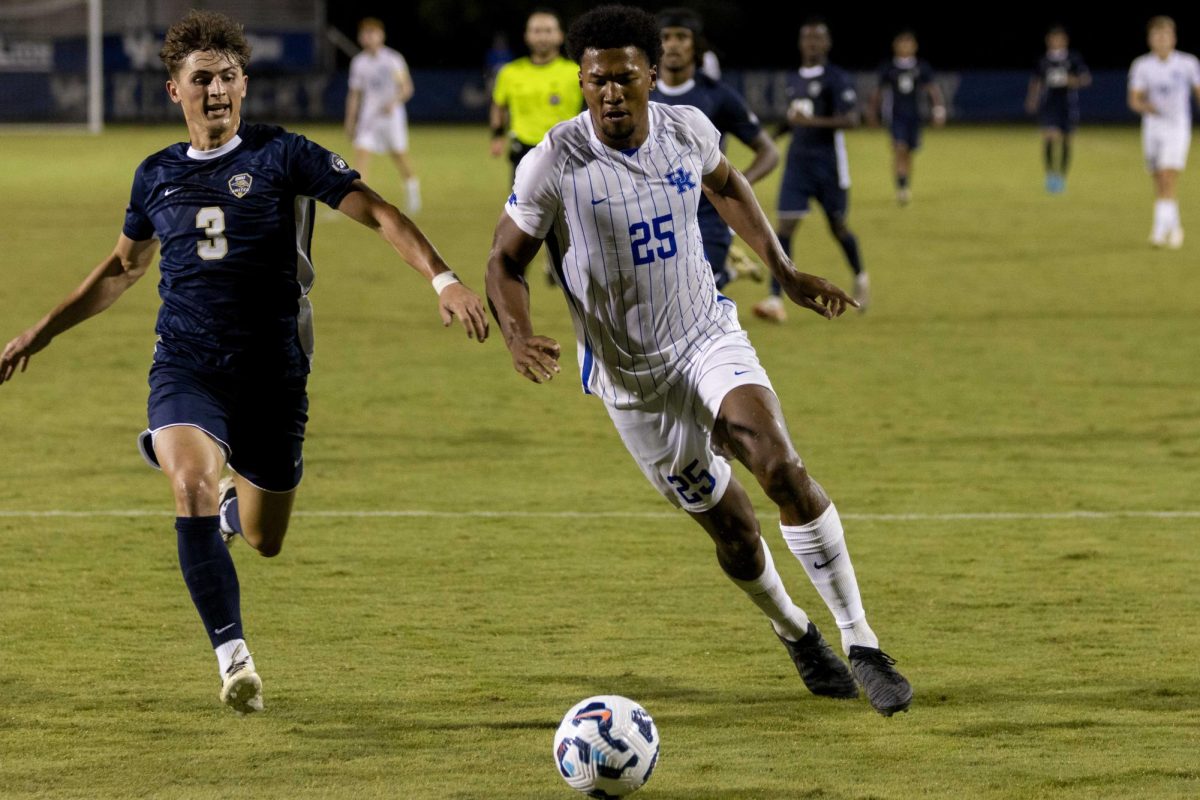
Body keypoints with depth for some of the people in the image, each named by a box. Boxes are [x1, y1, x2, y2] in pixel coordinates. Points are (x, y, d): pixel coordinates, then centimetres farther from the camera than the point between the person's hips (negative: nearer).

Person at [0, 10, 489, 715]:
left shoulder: (282, 155, -3)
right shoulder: (157, 176, 8)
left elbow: (378, 213, -9)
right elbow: (123, 268, 25)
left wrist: (445, 280, -23)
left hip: (273, 371, -1)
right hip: (186, 366, 1)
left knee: (265, 541, 8)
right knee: (193, 484, -29)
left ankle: (234, 506, 48)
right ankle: (232, 655, -24)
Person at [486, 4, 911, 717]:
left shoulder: (688, 129, -7)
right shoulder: (554, 164, -17)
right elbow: (507, 261, -5)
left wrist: (785, 272, 13)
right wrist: (519, 336, -24)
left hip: (709, 337, 1)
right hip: (630, 376, -1)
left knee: (781, 466, -23)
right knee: (731, 526, 3)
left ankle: (861, 642, -17)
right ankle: (796, 633, 34)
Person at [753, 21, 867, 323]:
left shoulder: (837, 79, -9)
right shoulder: (793, 80, 12)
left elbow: (850, 119, -19)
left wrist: (811, 120, -30)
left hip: (829, 163, -5)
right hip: (797, 160, 5)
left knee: (837, 225, 10)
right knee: (785, 225, -8)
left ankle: (860, 278, 39)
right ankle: (776, 300, -14)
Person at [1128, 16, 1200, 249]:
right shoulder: (1141, 66, 0)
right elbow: (1134, 100, -1)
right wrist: (1145, 106, -24)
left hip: (1178, 127, -3)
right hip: (1152, 128, 3)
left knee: (1168, 180, -16)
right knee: (1159, 183, 8)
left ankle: (1161, 229, -20)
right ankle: (1174, 227, 25)